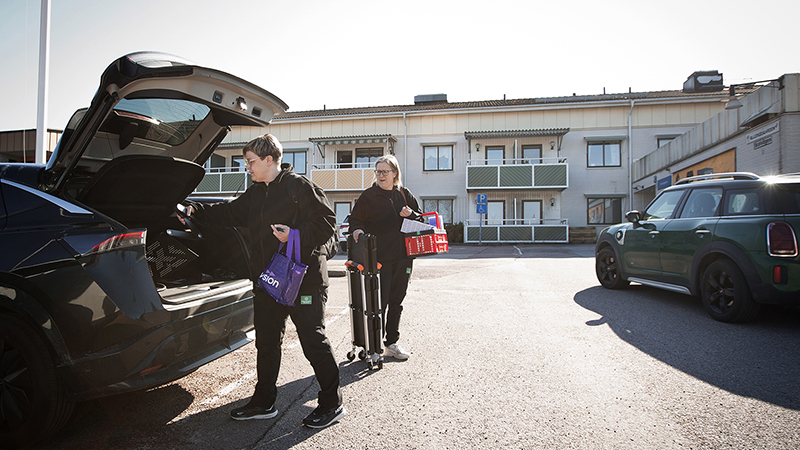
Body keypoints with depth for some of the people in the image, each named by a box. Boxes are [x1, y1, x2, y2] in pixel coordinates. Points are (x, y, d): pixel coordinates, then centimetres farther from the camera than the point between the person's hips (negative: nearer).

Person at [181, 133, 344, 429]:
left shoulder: (299, 187, -10)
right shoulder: (255, 194, 16)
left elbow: (327, 223, -14)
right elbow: (228, 214, 24)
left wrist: (296, 235, -24)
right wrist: (195, 211, 15)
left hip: (303, 280, -8)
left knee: (314, 342, -1)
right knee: (266, 342, 16)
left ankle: (332, 404, 15)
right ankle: (263, 403, 32)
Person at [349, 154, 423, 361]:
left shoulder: (404, 194, 11)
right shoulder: (368, 196, 1)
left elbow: (420, 219, 17)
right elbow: (355, 219, 2)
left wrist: (410, 215, -5)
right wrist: (358, 229, -19)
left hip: (403, 256, 4)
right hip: (379, 257, -4)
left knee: (396, 301, 12)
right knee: (379, 302, -4)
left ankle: (392, 343, 25)